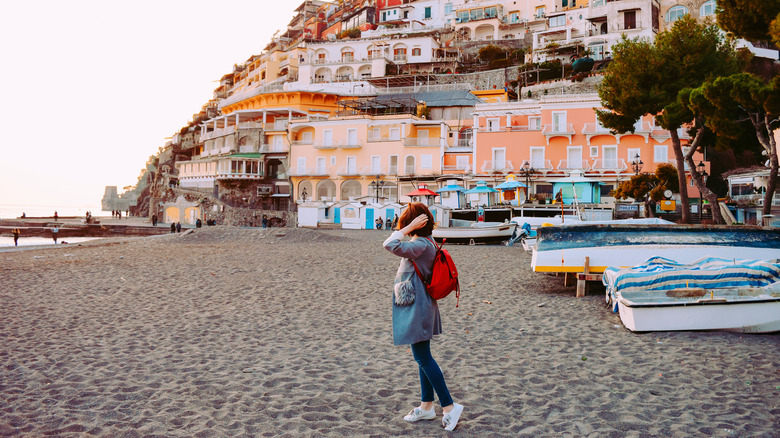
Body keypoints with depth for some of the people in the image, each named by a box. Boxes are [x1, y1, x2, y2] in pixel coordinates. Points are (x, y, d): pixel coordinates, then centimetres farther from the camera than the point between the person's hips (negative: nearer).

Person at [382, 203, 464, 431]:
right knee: (423, 357, 15)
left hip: (417, 308, -10)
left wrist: (409, 228, -25)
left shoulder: (420, 245, -21)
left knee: (423, 358, -4)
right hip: (419, 307, 10)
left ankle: (449, 406, 1)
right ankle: (426, 406, 25)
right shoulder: (426, 243, 11)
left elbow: (390, 245, -33)